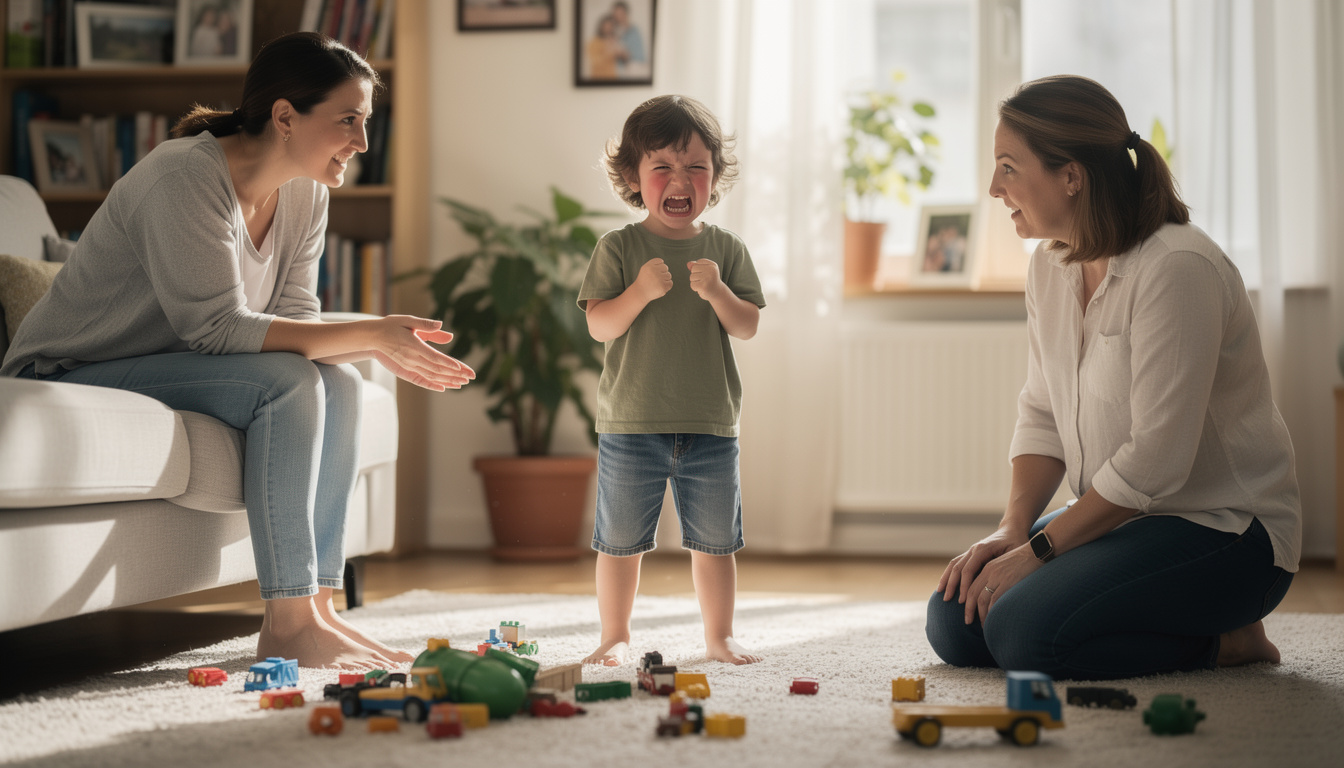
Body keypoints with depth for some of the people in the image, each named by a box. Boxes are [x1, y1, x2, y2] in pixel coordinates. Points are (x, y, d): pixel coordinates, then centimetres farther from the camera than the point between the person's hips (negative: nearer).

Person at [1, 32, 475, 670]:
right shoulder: (187, 176, -24)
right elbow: (217, 326, -28)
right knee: (287, 384, -26)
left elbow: (294, 326, 1)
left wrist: (382, 347, -19)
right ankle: (288, 625, -24)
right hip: (70, 375, -8)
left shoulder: (305, 196, 2)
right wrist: (369, 334, -29)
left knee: (337, 384, -10)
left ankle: (316, 610, -10)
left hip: (168, 364, 8)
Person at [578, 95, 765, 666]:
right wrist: (641, 291, -23)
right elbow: (599, 326, -9)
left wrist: (717, 292, -18)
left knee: (714, 541, 11)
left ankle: (719, 637, 25)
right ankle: (615, 637, 22)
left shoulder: (726, 250, 3)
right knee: (620, 542, 8)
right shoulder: (618, 248, -3)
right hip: (631, 424, -2)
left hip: (710, 426, 2)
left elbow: (748, 328, -1)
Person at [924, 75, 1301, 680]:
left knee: (1025, 631, -26)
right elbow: (1041, 415, 9)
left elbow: (1156, 459, -25)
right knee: (954, 622, -3)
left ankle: (1224, 640, -4)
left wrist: (1037, 549, -20)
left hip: (1223, 527, -9)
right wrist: (1011, 529, -7)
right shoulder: (1049, 266, 5)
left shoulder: (1177, 268, -23)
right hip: (1121, 515, 9)